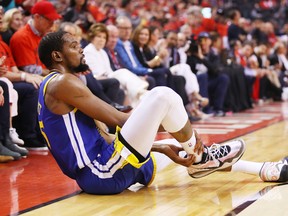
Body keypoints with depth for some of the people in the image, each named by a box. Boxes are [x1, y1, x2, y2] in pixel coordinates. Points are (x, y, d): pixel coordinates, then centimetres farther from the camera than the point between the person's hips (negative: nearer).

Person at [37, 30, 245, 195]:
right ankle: (200, 158, 8)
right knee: (162, 95, -11)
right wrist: (167, 121, 1)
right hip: (103, 173, -11)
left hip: (96, 173, 11)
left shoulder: (58, 86, 22)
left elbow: (103, 136, 18)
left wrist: (162, 148, 11)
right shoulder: (62, 82, -9)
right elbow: (118, 120, -12)